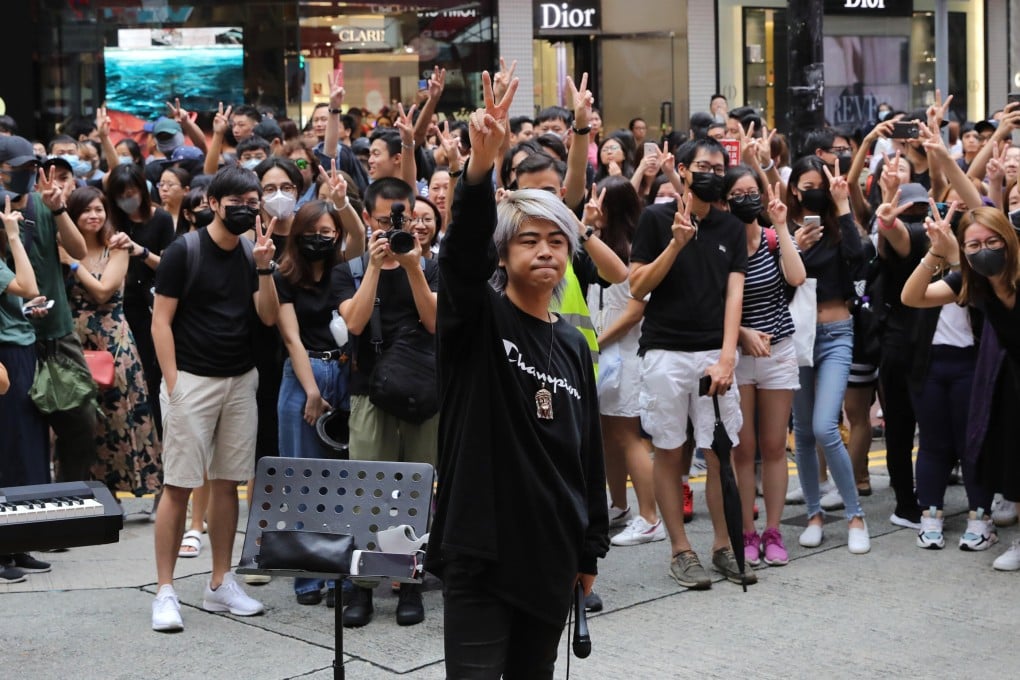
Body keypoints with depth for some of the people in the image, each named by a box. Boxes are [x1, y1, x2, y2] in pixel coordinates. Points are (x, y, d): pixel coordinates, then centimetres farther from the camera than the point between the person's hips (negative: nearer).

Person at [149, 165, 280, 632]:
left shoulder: (253, 252, 8)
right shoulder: (185, 251, -7)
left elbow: (269, 317, 2)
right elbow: (161, 320, -8)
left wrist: (263, 266, -11)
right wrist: (172, 383, -14)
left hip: (240, 380, 5)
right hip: (192, 379, -5)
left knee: (227, 483, 9)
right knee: (179, 485, -5)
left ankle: (220, 584, 18)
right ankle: (165, 591, 0)